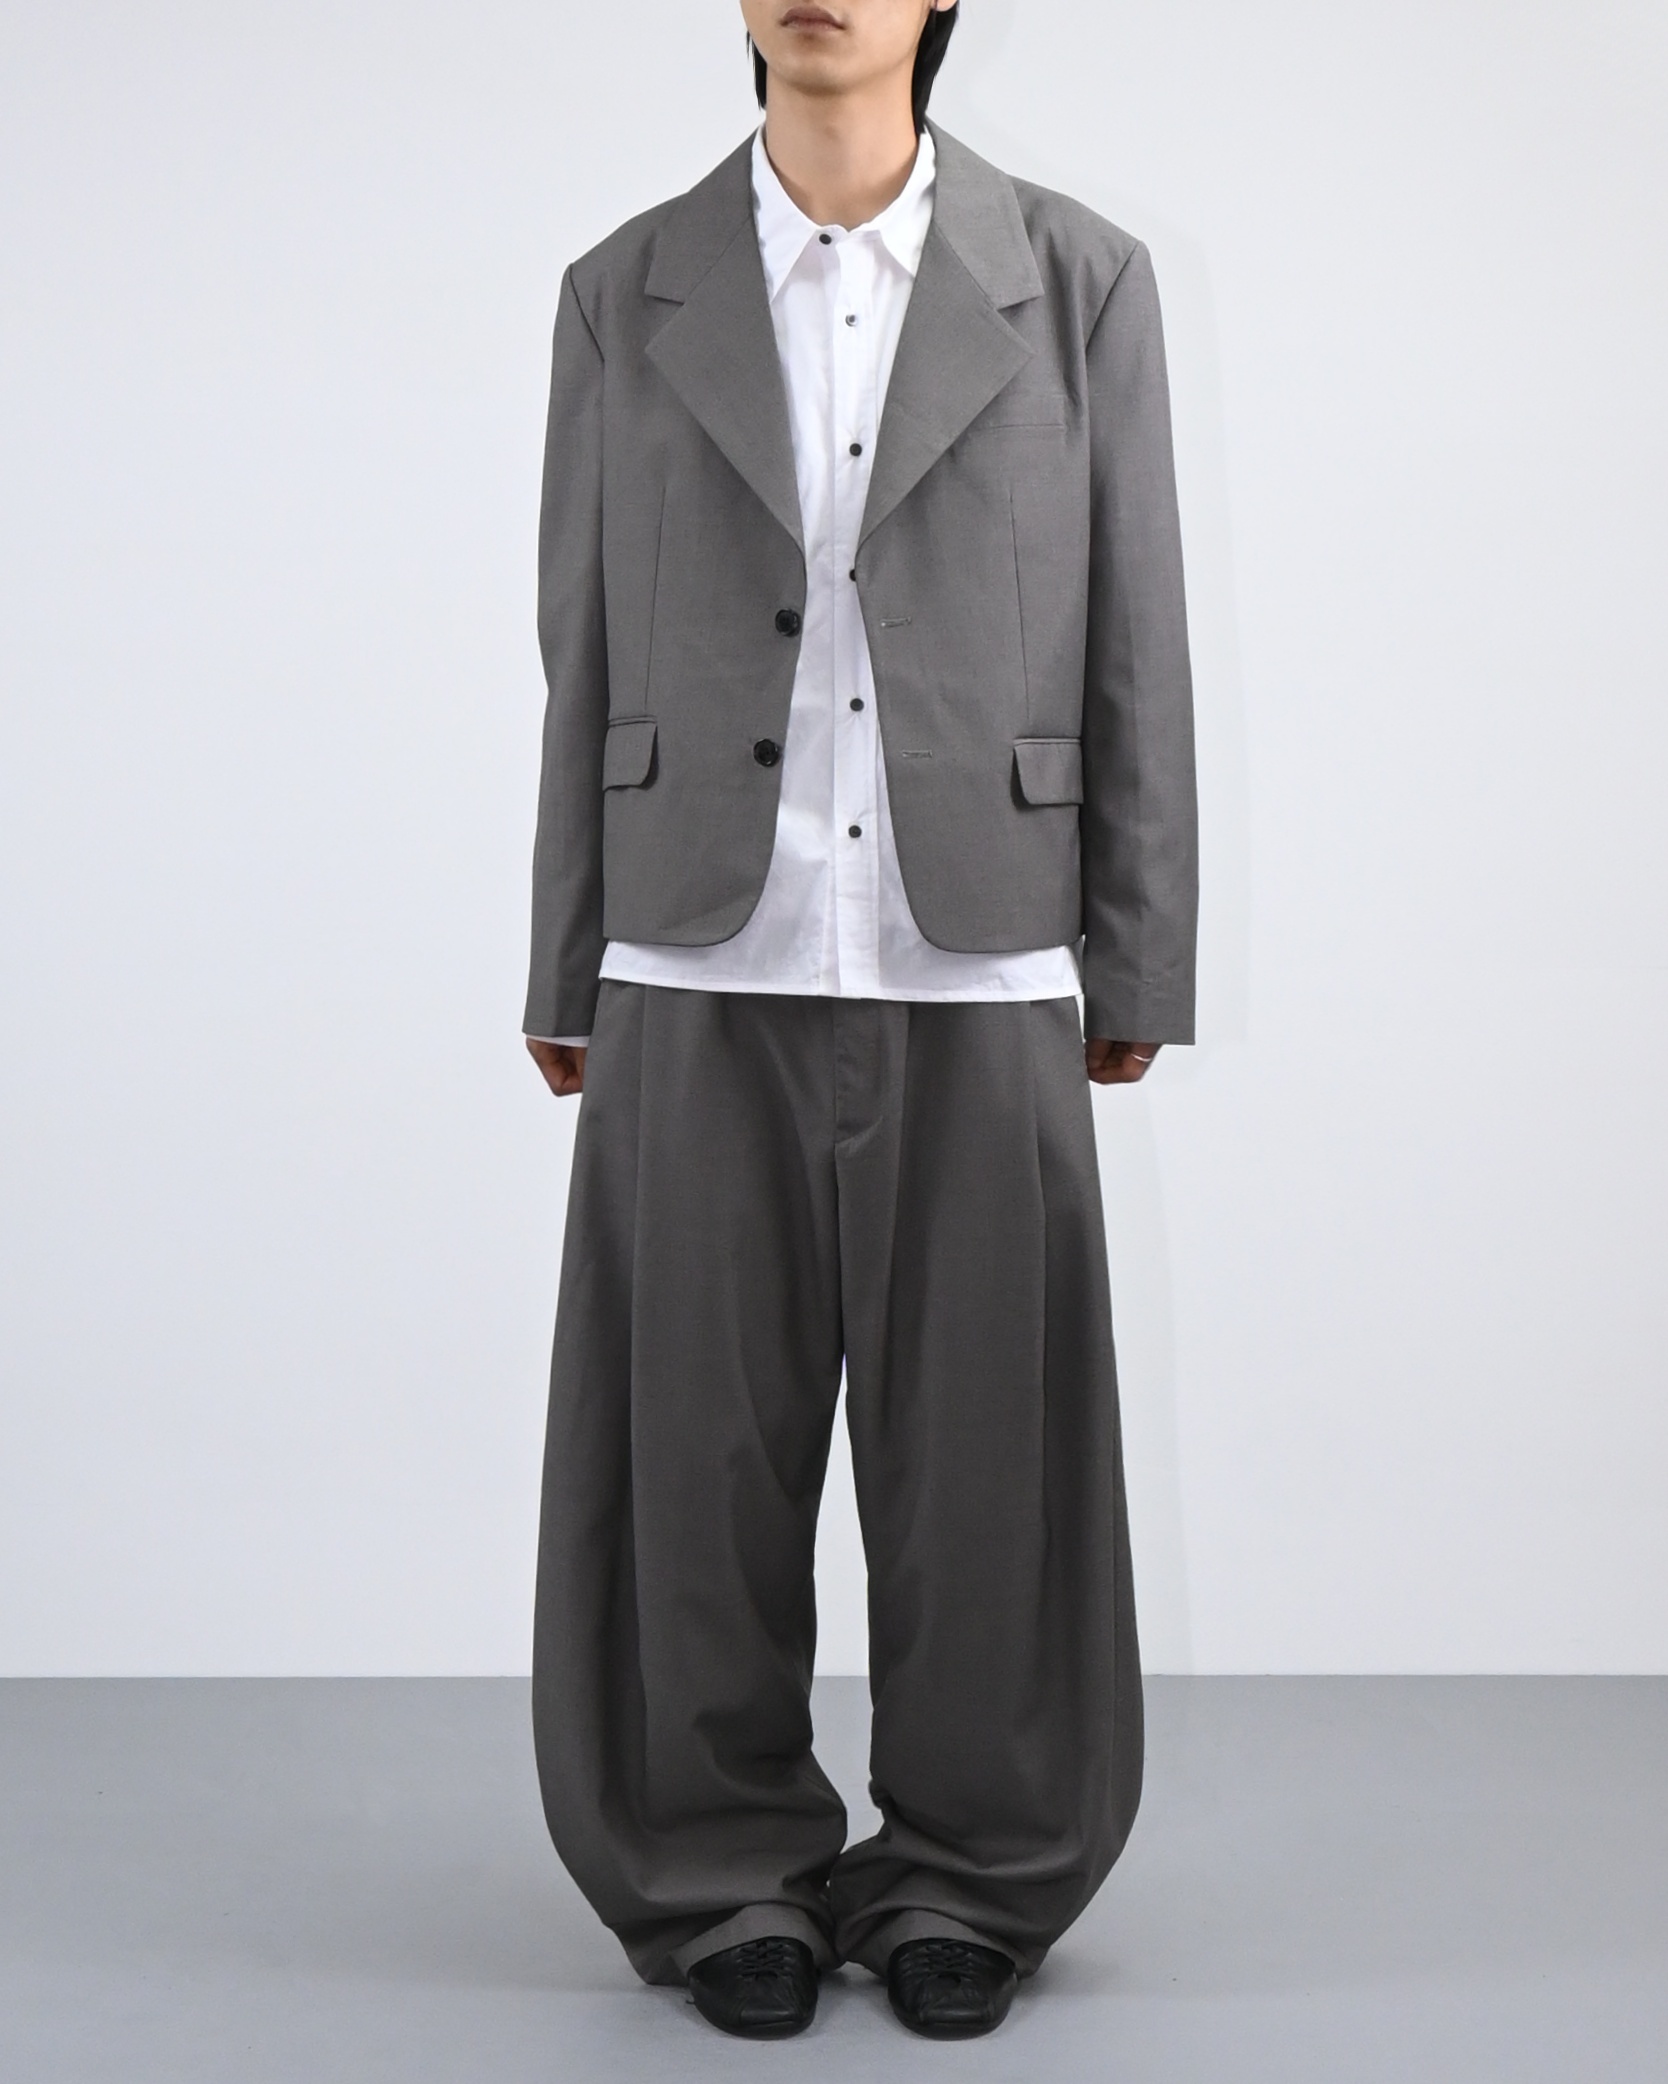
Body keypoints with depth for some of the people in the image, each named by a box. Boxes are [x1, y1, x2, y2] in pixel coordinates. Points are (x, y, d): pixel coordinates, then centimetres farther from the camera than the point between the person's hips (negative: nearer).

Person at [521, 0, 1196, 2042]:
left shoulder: (1080, 281, 1)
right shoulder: (625, 296, 4)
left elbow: (1133, 645, 3)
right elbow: (588, 658, 7)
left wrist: (1138, 972, 2)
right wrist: (567, 979, 7)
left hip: (973, 975, 0)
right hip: (706, 977, 1)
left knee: (980, 1453, 4)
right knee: (703, 1456, 4)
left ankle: (964, 1880, 22)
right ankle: (730, 1871, 21)